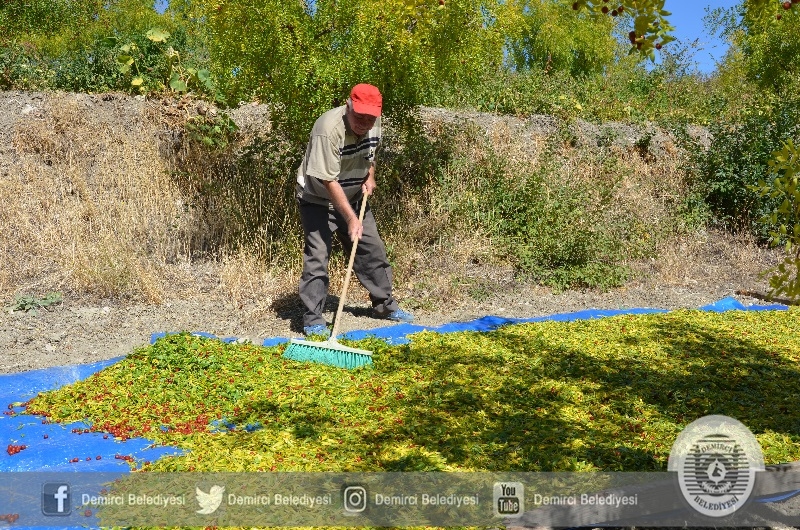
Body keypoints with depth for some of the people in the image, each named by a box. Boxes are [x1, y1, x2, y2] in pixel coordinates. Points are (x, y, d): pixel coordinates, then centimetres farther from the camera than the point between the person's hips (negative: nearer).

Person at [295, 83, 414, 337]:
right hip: (318, 199, -7)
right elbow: (328, 181, -30)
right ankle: (313, 319, -2)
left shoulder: (374, 123, -9)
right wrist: (351, 219, -31)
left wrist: (370, 177, -3)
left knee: (373, 248, 10)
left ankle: (385, 304, 26)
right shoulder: (329, 129, -31)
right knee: (317, 256, -12)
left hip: (352, 198, 7)